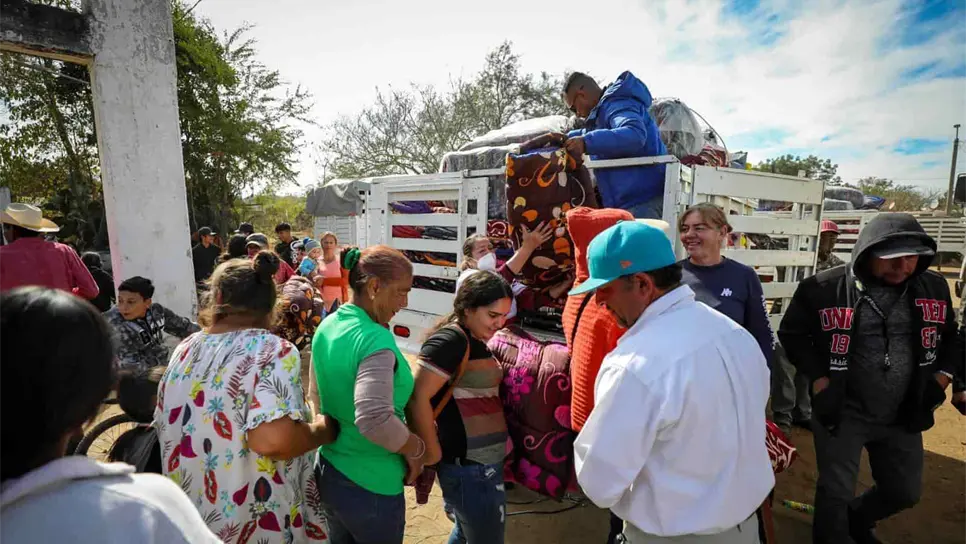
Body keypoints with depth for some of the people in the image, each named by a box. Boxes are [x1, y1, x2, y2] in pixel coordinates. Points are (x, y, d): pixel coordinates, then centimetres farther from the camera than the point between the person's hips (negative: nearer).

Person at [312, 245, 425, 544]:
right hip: (369, 486, -7)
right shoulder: (375, 340, -27)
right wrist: (415, 449, -21)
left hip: (328, 472, 8)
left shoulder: (327, 327, 0)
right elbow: (373, 419, -37)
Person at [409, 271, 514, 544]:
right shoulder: (450, 339, -21)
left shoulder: (478, 341, 8)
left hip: (485, 462, 9)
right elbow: (417, 398, -25)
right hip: (469, 467, -9)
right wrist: (432, 454, -18)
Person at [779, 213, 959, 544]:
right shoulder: (825, 288, -17)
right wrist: (820, 381, -13)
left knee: (905, 492, 21)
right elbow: (793, 334, -7)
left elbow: (950, 337, 14)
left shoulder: (934, 287, -2)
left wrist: (941, 378, 0)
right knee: (836, 493, 5)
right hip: (842, 412, -5)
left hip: (904, 415, 5)